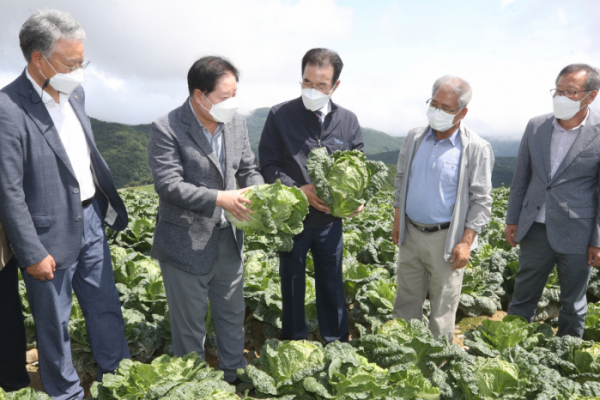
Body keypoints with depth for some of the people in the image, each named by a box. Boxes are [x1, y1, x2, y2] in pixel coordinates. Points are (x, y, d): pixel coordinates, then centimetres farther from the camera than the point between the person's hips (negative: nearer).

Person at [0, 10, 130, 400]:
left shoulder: (75, 94, 4)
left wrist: (110, 203, 13)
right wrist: (33, 255, -15)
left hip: (91, 221, 7)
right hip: (52, 237, -7)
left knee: (107, 308, 19)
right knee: (55, 323, 14)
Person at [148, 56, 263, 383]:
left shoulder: (236, 123, 3)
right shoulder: (167, 129, -16)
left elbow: (248, 169, 10)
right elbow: (168, 184, -23)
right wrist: (220, 199, -28)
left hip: (228, 239, 6)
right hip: (186, 243, -6)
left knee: (233, 315, 21)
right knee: (190, 325, 13)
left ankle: (235, 377, 42)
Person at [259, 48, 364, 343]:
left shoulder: (348, 121, 1)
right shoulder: (279, 115, -6)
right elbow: (268, 165, -7)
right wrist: (299, 190, -21)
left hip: (331, 219, 2)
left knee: (332, 283, 15)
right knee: (292, 283, 15)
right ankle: (294, 343, 35)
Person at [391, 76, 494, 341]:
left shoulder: (476, 149, -10)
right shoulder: (415, 138, 3)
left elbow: (481, 201, -8)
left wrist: (466, 242, -14)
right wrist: (397, 220, 12)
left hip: (446, 238, -4)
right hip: (411, 232, 5)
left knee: (443, 307, 9)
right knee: (406, 301, 16)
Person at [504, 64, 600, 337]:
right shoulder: (536, 126, 1)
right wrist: (512, 219, 9)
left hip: (576, 235, -3)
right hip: (535, 229, 3)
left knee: (573, 304, 15)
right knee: (523, 297, 16)